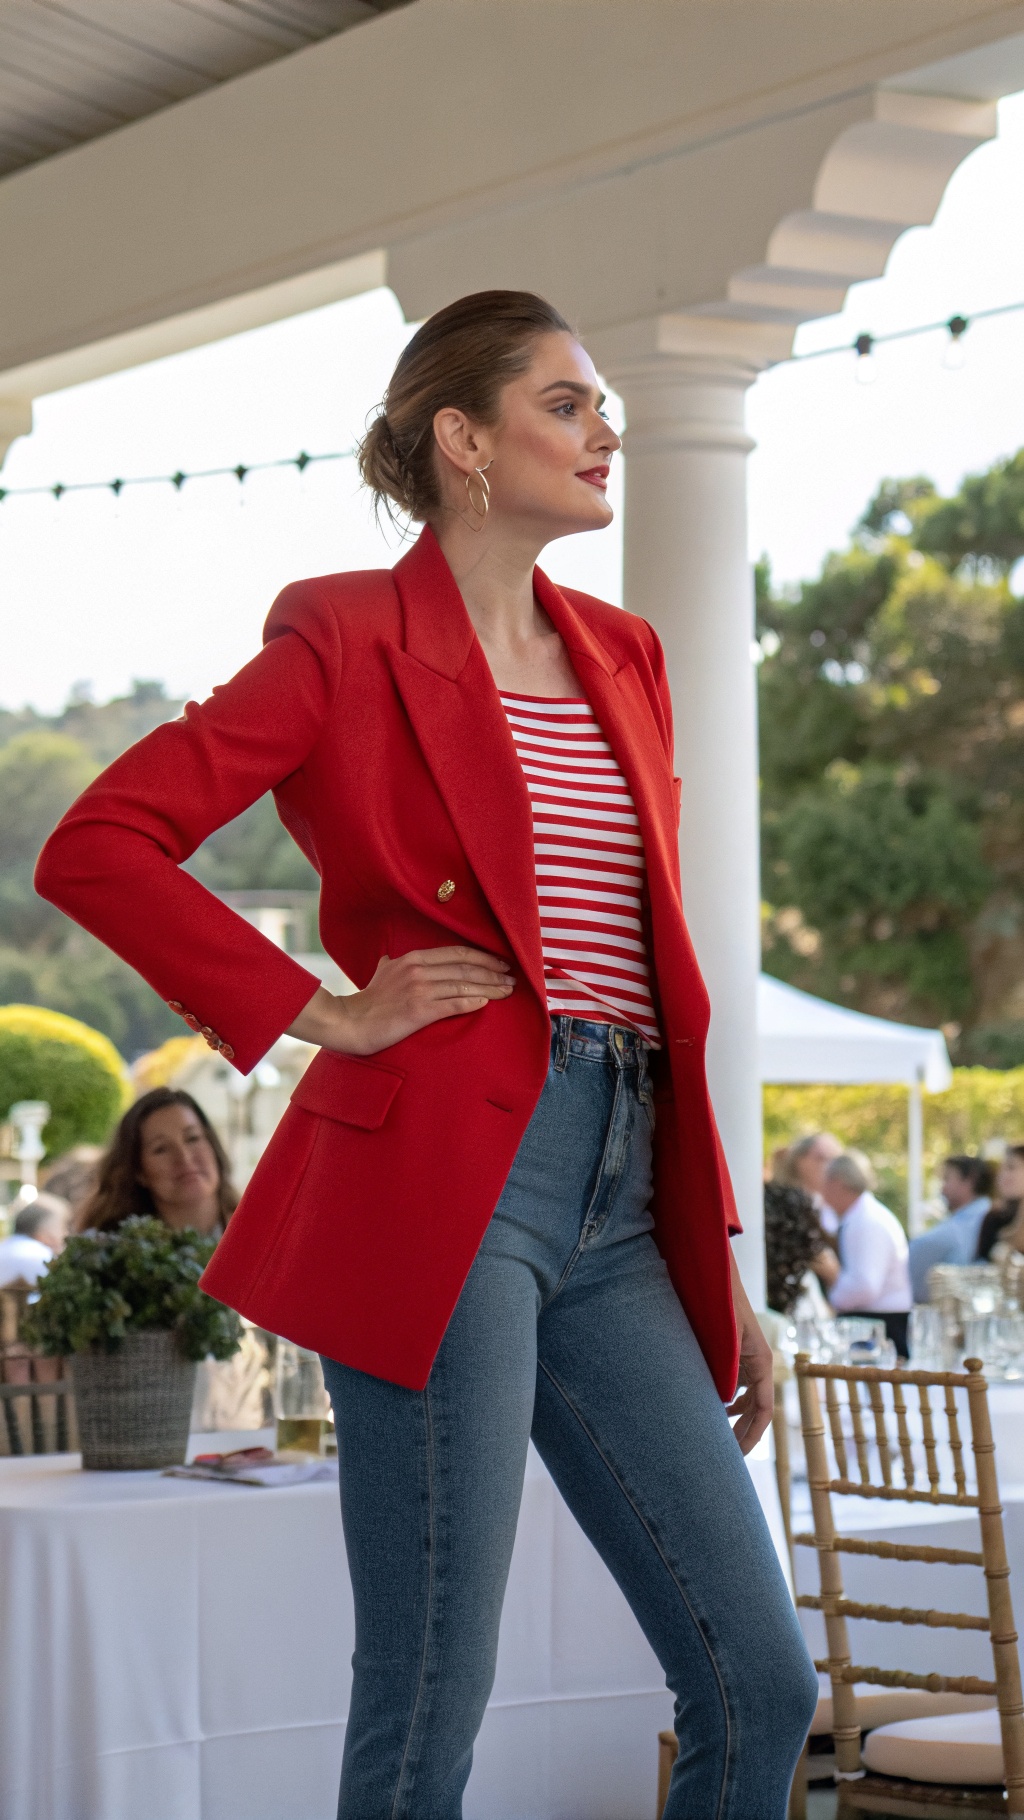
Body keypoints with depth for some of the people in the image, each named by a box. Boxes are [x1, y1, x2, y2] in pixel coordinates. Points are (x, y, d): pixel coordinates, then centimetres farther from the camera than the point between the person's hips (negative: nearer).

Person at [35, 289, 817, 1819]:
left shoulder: (623, 658, 19)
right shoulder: (350, 638, 0)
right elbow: (97, 848, -8)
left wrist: (718, 1260, 16)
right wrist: (325, 1014, -9)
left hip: (614, 1205, 7)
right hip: (441, 1188, -6)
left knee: (761, 1684, 4)